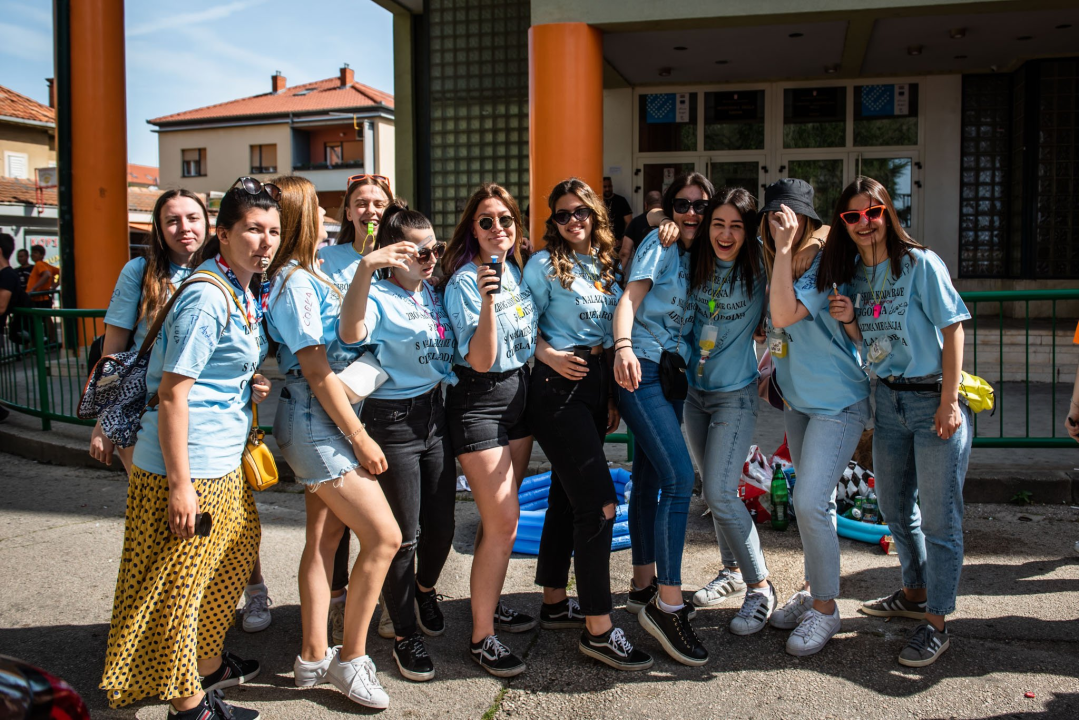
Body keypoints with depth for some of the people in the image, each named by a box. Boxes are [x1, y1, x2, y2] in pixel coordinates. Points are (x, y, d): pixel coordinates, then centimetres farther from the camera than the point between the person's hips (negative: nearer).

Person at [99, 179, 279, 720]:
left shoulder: (243, 293, 10)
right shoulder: (206, 297, -19)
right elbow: (172, 394, -21)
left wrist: (250, 386, 6)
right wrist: (180, 483, -22)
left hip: (223, 465, 10)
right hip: (186, 467, -10)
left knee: (235, 553, 22)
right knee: (179, 580, 3)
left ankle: (208, 664, 40)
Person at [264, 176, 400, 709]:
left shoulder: (311, 276, 13)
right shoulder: (295, 283, -15)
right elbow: (317, 371, -17)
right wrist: (360, 438, -15)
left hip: (324, 424, 9)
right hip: (317, 423, -9)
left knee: (325, 539, 13)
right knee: (383, 536, -8)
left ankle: (313, 658, 23)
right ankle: (351, 661, 5)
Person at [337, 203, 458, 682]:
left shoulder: (433, 293, 10)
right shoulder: (379, 297, -13)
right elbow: (350, 332, -36)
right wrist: (365, 267, -47)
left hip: (435, 413, 7)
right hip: (392, 421, -7)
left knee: (441, 524, 15)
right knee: (401, 535, 5)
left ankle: (425, 590, 46)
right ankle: (405, 635, 23)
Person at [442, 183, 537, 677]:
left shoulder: (518, 269, 7)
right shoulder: (465, 282, -15)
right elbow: (482, 360, -23)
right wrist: (487, 301, -33)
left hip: (519, 392, 8)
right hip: (478, 401, -7)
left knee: (501, 515, 15)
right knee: (503, 523, -8)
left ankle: (489, 604, 32)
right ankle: (482, 637, 5)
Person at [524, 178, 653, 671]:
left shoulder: (604, 265, 15)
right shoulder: (545, 265, -4)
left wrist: (612, 395, 14)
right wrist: (551, 357, -19)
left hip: (596, 385, 7)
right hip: (559, 388, -7)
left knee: (568, 497, 14)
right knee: (599, 501, -12)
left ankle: (554, 603, 27)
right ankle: (598, 629, -5)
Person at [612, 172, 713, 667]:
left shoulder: (697, 258, 18)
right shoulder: (658, 245, -3)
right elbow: (629, 300, -15)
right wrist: (623, 347, -33)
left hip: (672, 374, 8)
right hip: (642, 369, -8)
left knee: (650, 480, 13)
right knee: (680, 477, -16)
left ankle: (645, 586, 24)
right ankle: (668, 603, -11)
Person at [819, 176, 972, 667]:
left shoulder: (920, 264, -10)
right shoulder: (853, 275, 7)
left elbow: (952, 329, -12)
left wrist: (949, 401, -17)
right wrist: (848, 321, -9)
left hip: (934, 400, -7)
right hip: (888, 401, 7)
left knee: (939, 516, -2)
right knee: (894, 508, 18)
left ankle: (936, 623, 9)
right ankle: (916, 593, 38)